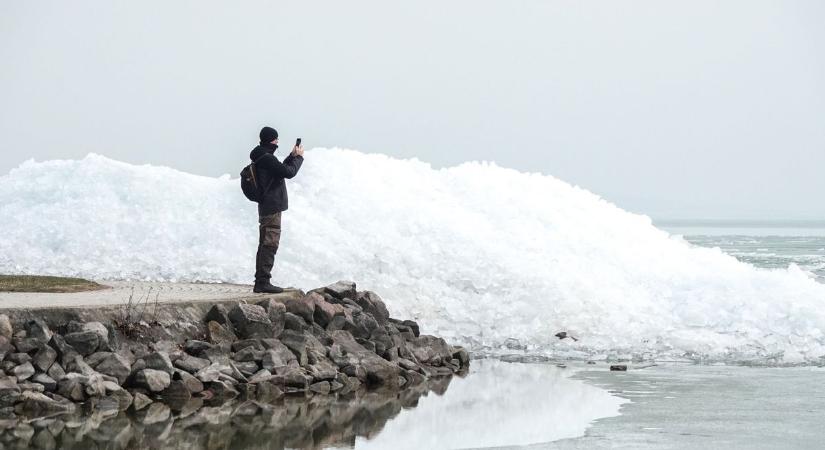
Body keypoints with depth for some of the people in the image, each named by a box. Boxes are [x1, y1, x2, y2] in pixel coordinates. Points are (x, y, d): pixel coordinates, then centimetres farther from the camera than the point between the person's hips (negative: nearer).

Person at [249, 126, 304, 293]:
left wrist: (292, 156, 19)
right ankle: (264, 281, -15)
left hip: (265, 208, 11)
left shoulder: (263, 158, 16)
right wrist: (299, 156, -2)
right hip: (272, 208, -11)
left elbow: (281, 169, 27)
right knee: (270, 243, -12)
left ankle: (260, 282, 13)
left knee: (264, 244, 12)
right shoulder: (267, 158, -16)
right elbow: (289, 172, -17)